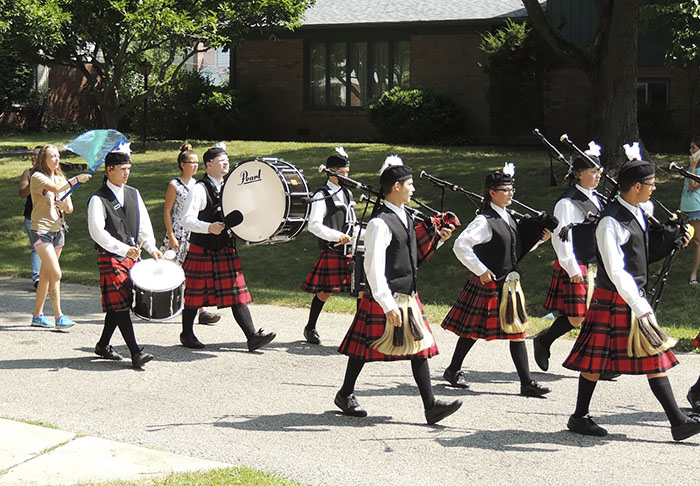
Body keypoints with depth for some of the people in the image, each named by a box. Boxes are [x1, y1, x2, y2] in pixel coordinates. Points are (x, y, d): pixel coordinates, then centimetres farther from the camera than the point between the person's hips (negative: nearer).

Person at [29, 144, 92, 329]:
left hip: (58, 229, 7)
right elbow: (57, 188, -28)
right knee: (56, 273, -15)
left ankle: (37, 315, 18)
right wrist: (77, 179, -29)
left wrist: (65, 206, -9)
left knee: (46, 275, 11)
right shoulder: (37, 177, -8)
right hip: (41, 229, -7)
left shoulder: (60, 177, 14)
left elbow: (69, 208, 13)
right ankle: (59, 317, -13)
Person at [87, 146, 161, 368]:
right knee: (119, 304, -9)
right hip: (110, 257, -7)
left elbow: (144, 224, 14)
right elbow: (97, 232, -16)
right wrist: (124, 249, -23)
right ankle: (136, 352, -12)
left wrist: (151, 248, -2)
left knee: (119, 304, 11)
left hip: (132, 255, 7)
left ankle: (103, 345, 25)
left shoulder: (133, 194, 12)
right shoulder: (98, 199, -8)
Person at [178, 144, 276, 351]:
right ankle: (187, 334, 22)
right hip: (203, 251, -6)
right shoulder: (199, 189, -10)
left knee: (238, 294, -1)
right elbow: (187, 220, -18)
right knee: (195, 294, 6)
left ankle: (252, 336, -6)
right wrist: (209, 228, -32)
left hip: (227, 249, 6)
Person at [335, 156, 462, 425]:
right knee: (365, 346, 7)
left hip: (408, 296, 9)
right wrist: (389, 306, -25)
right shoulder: (380, 223, -18)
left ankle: (430, 405, 4)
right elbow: (374, 269, -22)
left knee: (420, 347, 4)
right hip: (386, 298, -8)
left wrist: (436, 239, 7)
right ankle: (345, 395, 25)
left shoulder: (405, 217, 11)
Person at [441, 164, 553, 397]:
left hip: (509, 285, 8)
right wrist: (480, 270, -19)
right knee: (473, 329, 4)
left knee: (517, 332, 3)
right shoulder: (484, 221, -16)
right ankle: (453, 370, 24)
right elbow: (460, 246, -24)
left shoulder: (508, 218, 10)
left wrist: (538, 239, 6)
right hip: (488, 285, -8)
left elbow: (517, 249, 21)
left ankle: (527, 383, 5)